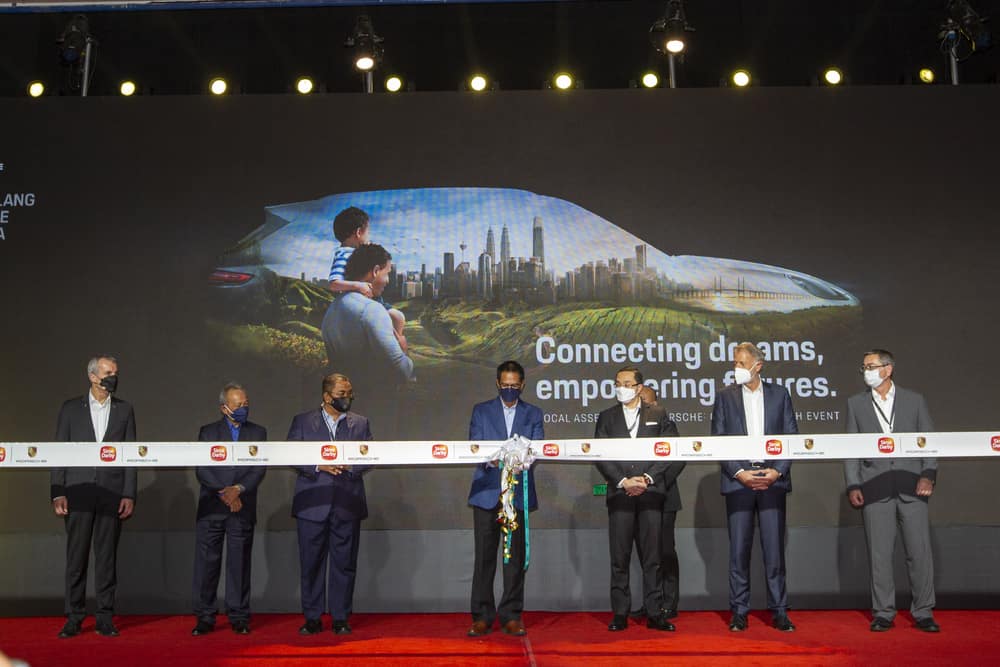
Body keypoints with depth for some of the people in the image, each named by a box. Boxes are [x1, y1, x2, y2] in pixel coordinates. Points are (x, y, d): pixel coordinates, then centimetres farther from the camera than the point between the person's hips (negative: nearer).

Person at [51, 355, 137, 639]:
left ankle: (105, 617, 10)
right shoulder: (71, 408, 6)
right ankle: (74, 617, 11)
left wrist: (129, 495, -2)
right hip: (78, 492, 0)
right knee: (76, 557, 3)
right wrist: (57, 493, -4)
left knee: (107, 556, 4)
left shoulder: (124, 410, 8)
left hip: (112, 493, 0)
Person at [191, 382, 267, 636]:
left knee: (239, 563, 3)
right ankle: (205, 618, 10)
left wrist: (238, 489, -15)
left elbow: (259, 469, 0)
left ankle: (239, 617, 10)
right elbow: (201, 469, -1)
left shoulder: (258, 432, 9)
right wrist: (223, 492, -12)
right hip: (211, 507, 0)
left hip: (243, 507, 0)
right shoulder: (208, 431, 8)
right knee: (206, 562, 1)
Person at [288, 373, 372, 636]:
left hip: (347, 504, 1)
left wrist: (349, 465, -13)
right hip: (312, 503, -1)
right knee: (311, 563, 4)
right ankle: (312, 618, 15)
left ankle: (341, 618, 13)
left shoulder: (360, 423, 11)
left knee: (344, 563, 4)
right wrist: (318, 466, -13)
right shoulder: (302, 421, 7)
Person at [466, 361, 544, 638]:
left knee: (516, 556, 3)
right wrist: (491, 460, -19)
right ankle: (482, 616, 8)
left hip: (519, 493, 1)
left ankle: (511, 615, 12)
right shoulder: (481, 411, 10)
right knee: (484, 555, 0)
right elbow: (474, 446, 1)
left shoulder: (533, 414, 11)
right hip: (487, 492, 0)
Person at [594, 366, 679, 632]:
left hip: (650, 493, 0)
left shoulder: (658, 415, 11)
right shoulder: (606, 417, 11)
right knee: (619, 558, 2)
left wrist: (647, 479, -8)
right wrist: (623, 481, -8)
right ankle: (620, 613, 8)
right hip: (619, 493, 0)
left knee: (652, 557, 2)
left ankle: (655, 613, 8)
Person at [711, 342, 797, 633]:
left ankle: (779, 611, 12)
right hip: (738, 480, 0)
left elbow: (792, 437, 6)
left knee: (775, 548, 3)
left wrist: (778, 470, -8)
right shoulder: (725, 396, 7)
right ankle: (739, 611, 10)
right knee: (739, 549, 2)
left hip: (773, 480, 0)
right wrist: (739, 472, -9)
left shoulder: (779, 394, 8)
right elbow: (718, 441, 2)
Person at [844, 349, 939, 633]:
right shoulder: (856, 404, 9)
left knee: (920, 551, 2)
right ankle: (883, 613, 13)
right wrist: (853, 486, -1)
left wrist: (928, 476, -6)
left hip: (912, 489, 0)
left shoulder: (914, 400, 8)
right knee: (879, 554, 3)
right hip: (875, 490, 0)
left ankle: (923, 613, 13)